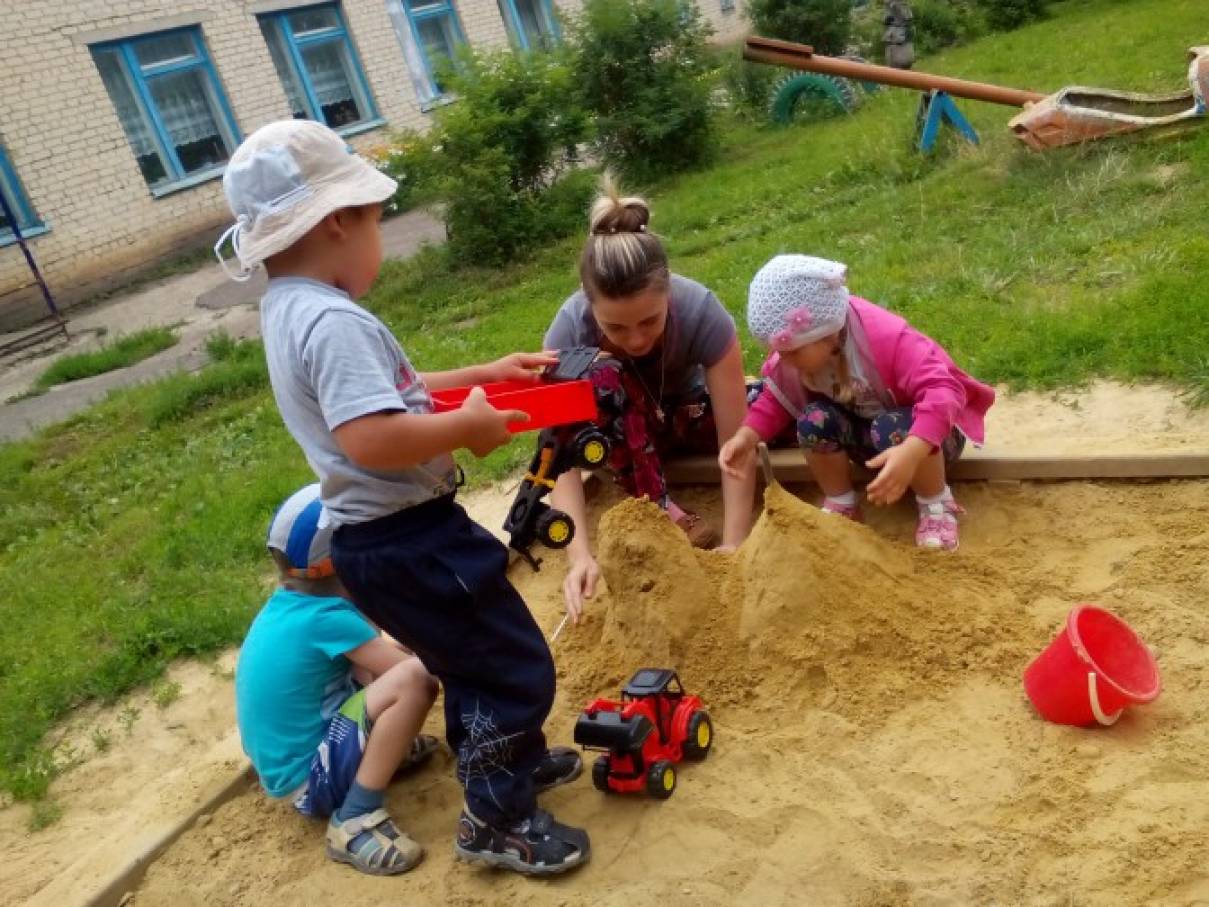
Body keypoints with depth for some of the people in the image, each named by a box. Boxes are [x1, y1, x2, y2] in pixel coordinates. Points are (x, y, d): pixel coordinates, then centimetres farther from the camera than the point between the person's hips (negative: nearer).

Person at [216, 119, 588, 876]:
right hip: (407, 541, -10)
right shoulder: (334, 321, -24)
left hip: (382, 535, 10)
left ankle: (513, 759, 47)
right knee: (517, 669, 4)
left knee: (474, 664, 27)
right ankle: (497, 820, 19)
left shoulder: (288, 310, 10)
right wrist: (470, 423, -21)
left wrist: (483, 375, 15)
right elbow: (371, 437, -35)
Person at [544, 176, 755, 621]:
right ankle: (661, 511, -25)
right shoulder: (570, 329, -33)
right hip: (620, 428, 0)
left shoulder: (701, 311, -35)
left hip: (690, 411, 0)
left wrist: (733, 546, -42)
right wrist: (580, 555, -46)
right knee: (601, 375, -36)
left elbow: (735, 441, -34)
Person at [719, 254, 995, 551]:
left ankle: (937, 506, -12)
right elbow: (777, 398, -4)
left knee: (891, 430, -40)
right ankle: (840, 506, -3)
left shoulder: (885, 339, -35)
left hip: (928, 434, -5)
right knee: (814, 419, -27)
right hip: (865, 432, 5)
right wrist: (748, 436, -26)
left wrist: (911, 452, -62)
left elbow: (943, 391, -45)